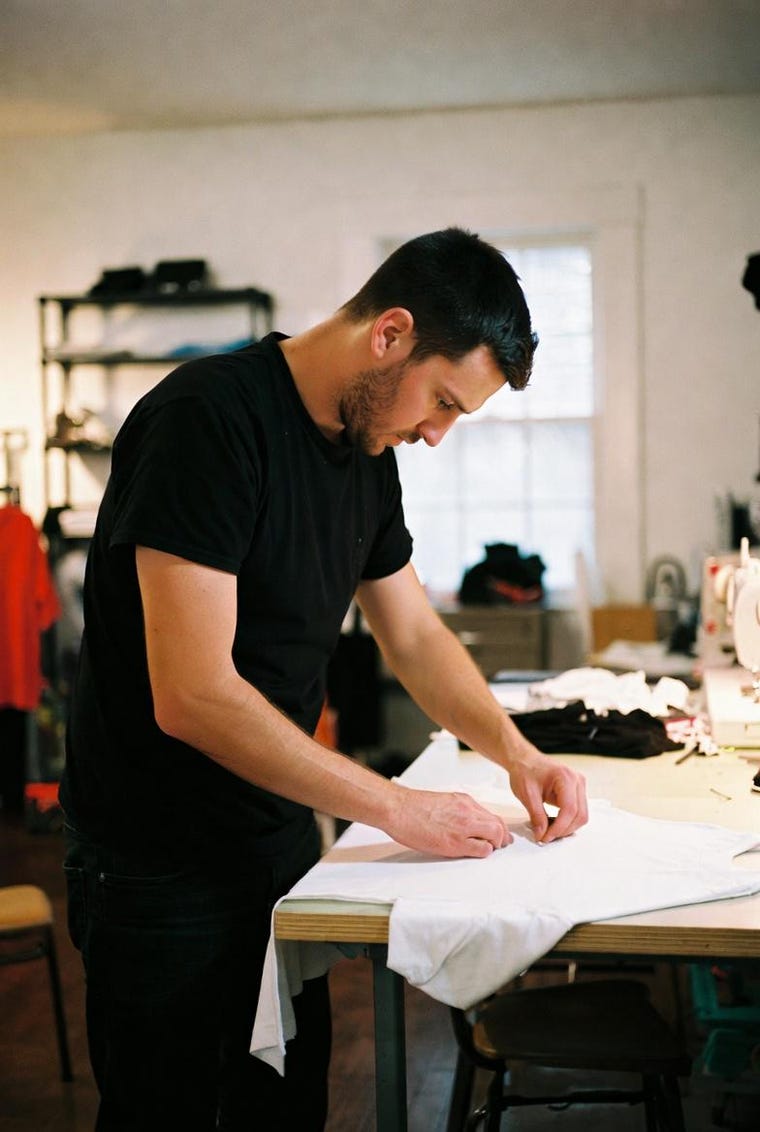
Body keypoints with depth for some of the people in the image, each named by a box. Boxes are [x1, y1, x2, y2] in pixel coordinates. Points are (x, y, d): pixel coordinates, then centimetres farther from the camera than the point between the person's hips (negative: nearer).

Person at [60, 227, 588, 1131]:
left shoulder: (368, 451, 3)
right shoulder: (209, 419, -24)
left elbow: (415, 636, 13)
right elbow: (194, 695, -29)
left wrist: (518, 755, -3)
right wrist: (397, 808, -23)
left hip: (278, 841, 8)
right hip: (159, 869, -8)